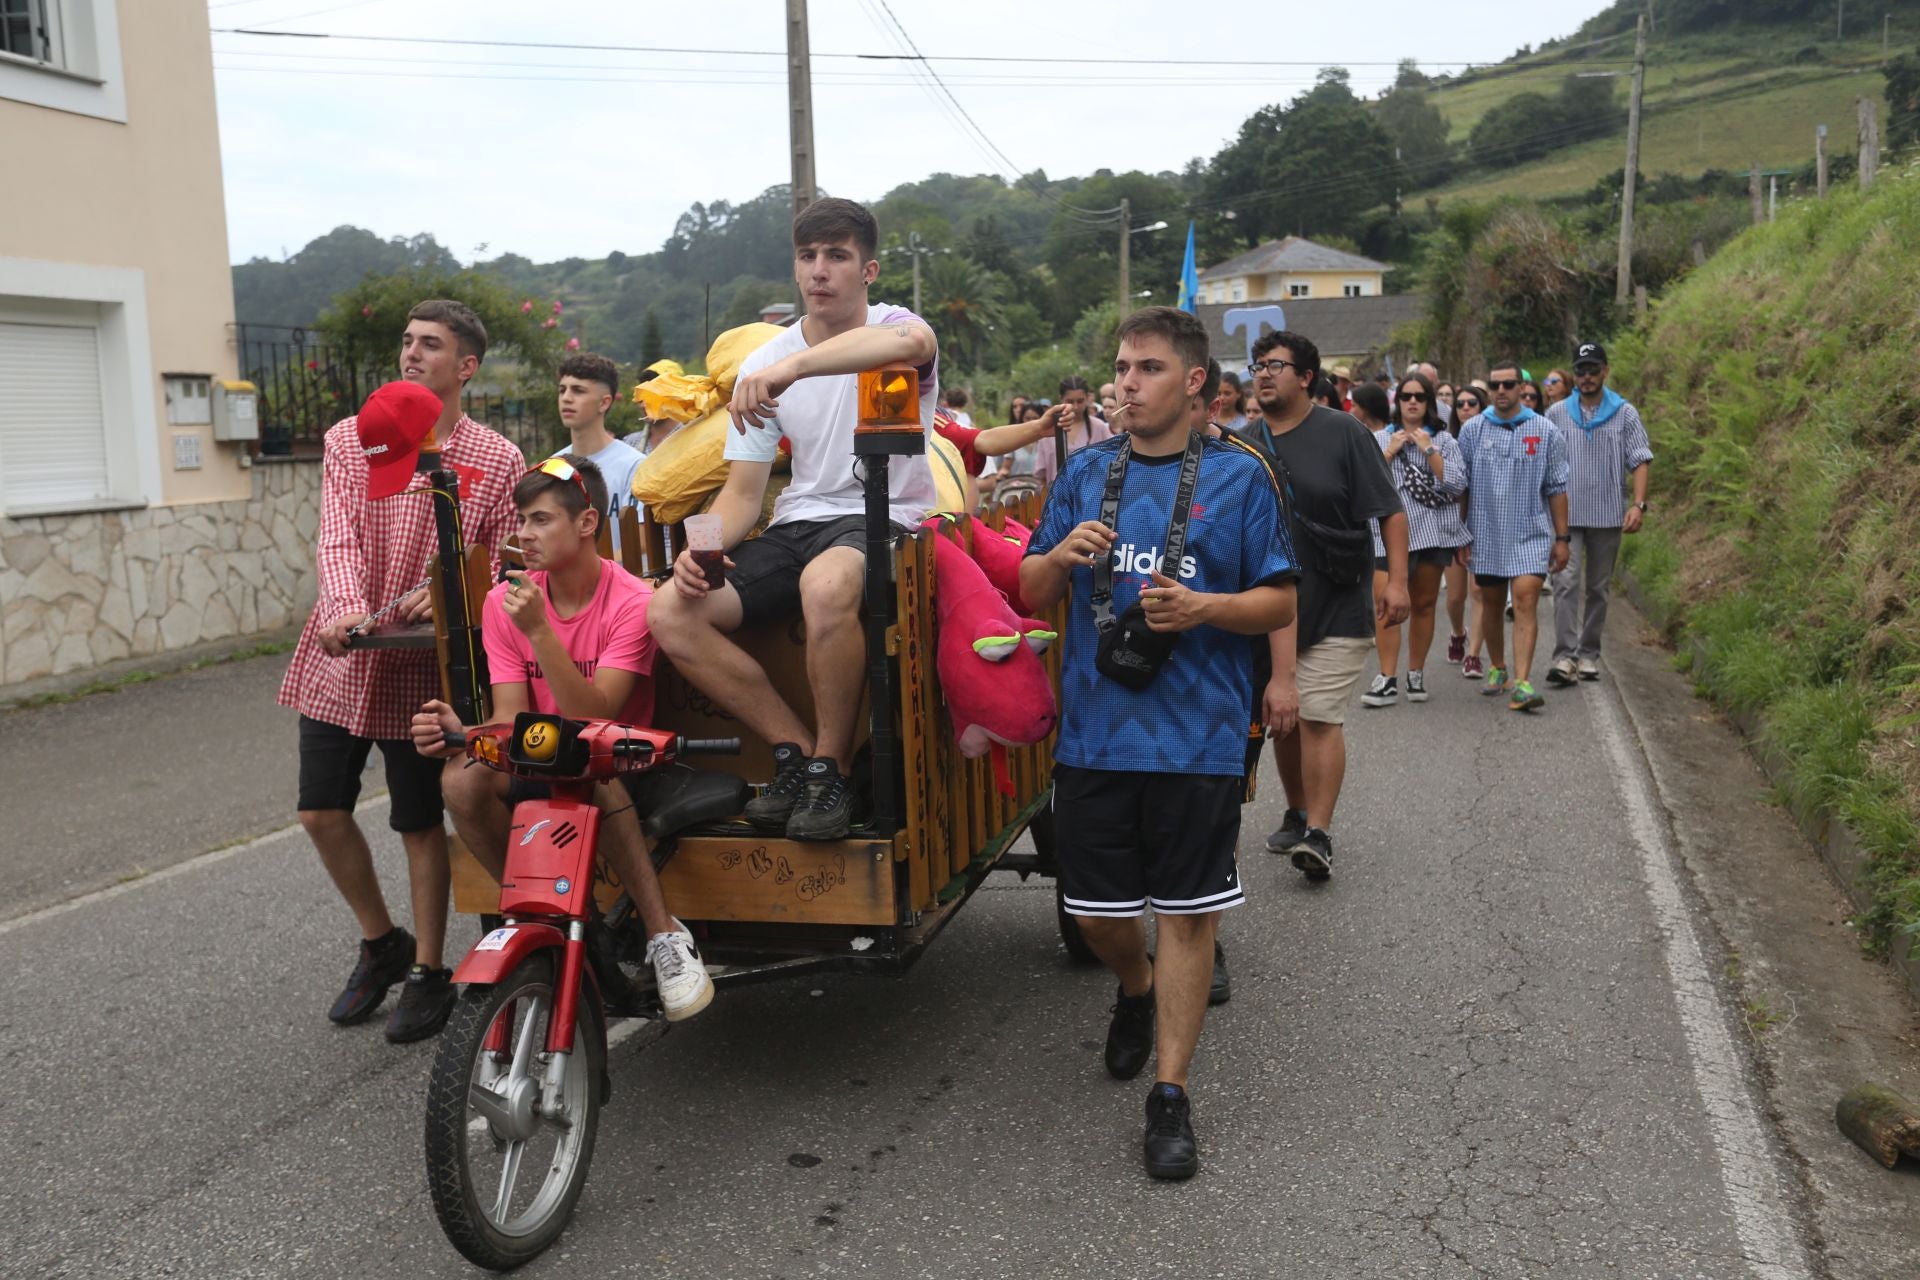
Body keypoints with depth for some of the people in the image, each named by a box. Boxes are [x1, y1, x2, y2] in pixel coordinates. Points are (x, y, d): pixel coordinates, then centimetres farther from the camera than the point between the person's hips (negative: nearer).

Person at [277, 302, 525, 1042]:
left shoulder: (497, 461, -4)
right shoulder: (351, 439, 3)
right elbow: (337, 539, -9)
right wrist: (346, 607, -27)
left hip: (422, 666, -3)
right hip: (340, 656, 4)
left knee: (420, 823, 6)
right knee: (321, 810, 8)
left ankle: (428, 973, 24)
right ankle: (381, 944, 31)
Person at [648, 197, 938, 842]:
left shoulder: (893, 325, -3)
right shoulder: (763, 364, 10)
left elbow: (912, 342, -33)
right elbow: (743, 491, 9)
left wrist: (792, 366, -44)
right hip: (799, 522, 6)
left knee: (826, 583, -40)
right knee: (669, 612, -14)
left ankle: (832, 767, -18)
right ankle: (799, 750, -4)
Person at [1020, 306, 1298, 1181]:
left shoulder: (1237, 476, 0)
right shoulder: (1087, 471, 8)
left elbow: (1280, 602, 0)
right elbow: (1032, 591, 11)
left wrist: (1204, 607, -18)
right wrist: (1061, 556, -11)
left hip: (1198, 737, -3)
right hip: (1095, 730, 3)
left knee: (1186, 913, 3)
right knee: (1096, 911, 11)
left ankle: (1170, 1095, 15)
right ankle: (1137, 988, 44)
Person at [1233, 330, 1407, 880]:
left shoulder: (1342, 433, -5)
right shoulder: (1242, 445, 7)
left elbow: (1389, 510, -4)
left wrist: (1396, 580, -13)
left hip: (1337, 606, -5)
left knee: (1318, 717, -9)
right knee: (1282, 718, 12)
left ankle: (1319, 834, -4)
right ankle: (1296, 814, 29)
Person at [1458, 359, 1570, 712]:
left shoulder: (1545, 431, 2)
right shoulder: (1472, 430, 5)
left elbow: (1557, 489, 4)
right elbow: (1461, 487, 9)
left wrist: (1562, 538, 2)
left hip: (1531, 534, -2)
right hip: (1486, 534, 2)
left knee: (1526, 600, -14)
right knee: (1491, 604, 12)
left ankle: (1522, 683, -18)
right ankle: (1497, 668, 33)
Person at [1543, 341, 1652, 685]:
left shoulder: (1625, 414, 5)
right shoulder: (1556, 414, 7)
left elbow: (1640, 461, 2)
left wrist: (1639, 504, -10)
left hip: (1608, 515, 1)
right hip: (1566, 514, -1)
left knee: (1598, 588, 9)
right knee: (1566, 583, -14)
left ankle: (1589, 654, 18)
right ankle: (1565, 655, -17)